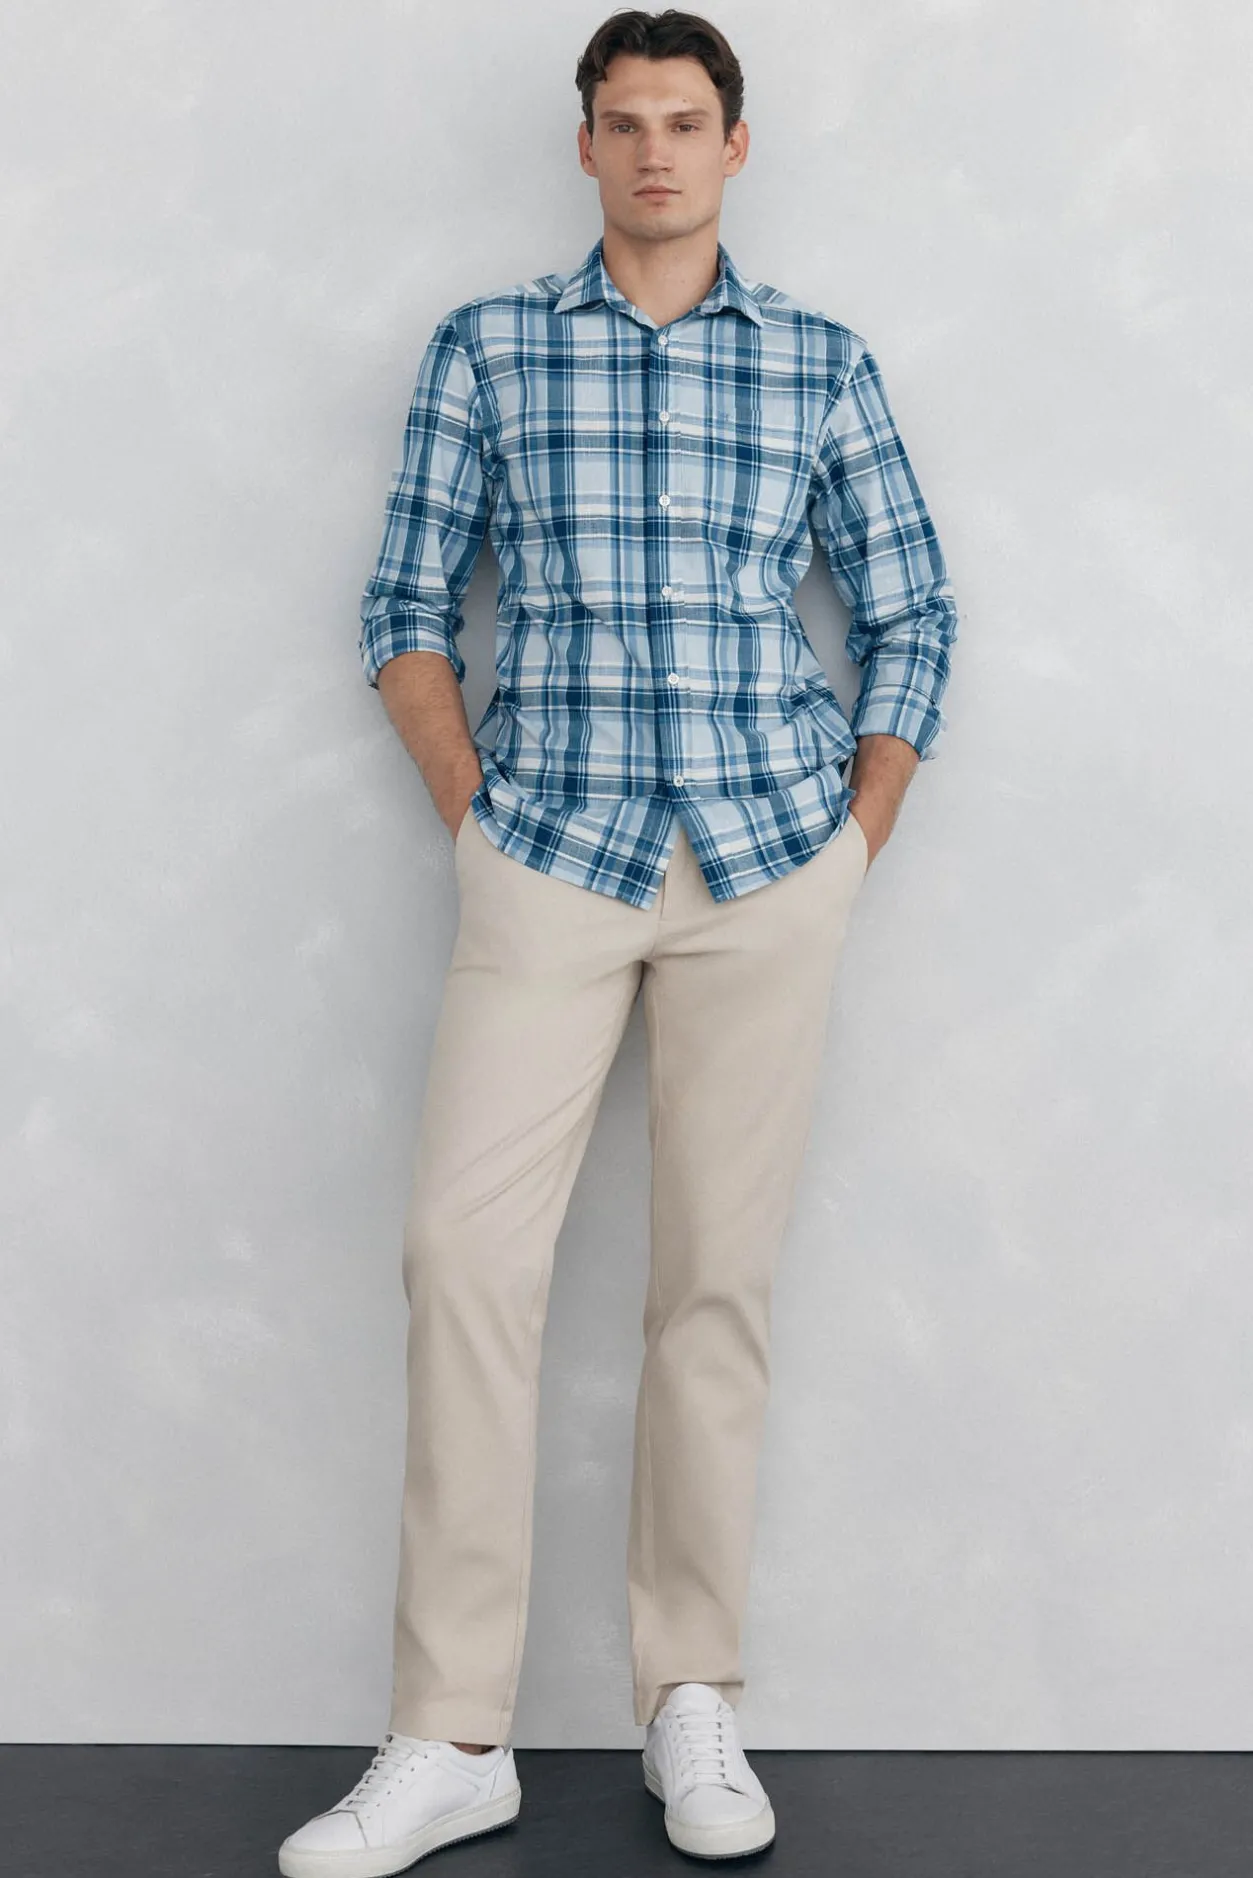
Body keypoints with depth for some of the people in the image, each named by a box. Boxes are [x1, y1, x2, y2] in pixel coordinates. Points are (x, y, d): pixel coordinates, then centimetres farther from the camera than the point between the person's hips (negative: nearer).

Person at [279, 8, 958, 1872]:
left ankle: (694, 1701, 15)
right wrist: (473, 810, 0)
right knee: (466, 1247, -9)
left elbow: (912, 618, 12)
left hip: (770, 864, 0)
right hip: (550, 858, 0)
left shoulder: (822, 364, 9)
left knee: (721, 1272, 2)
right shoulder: (487, 348, 8)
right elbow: (409, 608, 10)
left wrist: (851, 843, 5)